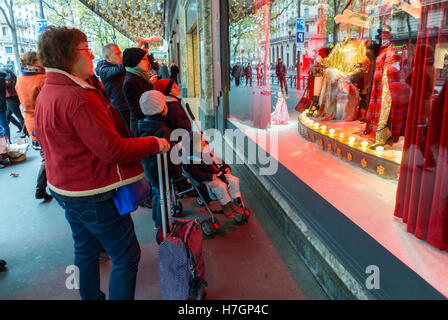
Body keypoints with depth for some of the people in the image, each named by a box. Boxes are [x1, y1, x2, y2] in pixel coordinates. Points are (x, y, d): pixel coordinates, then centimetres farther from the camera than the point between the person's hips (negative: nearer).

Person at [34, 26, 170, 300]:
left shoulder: (46, 93, 8)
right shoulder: (80, 97, -24)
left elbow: (42, 136, 19)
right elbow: (113, 149, -27)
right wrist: (155, 144, -16)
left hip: (65, 188, 10)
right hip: (93, 194, -10)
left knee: (86, 250, 23)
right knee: (126, 256, 2)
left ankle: (91, 296, 41)